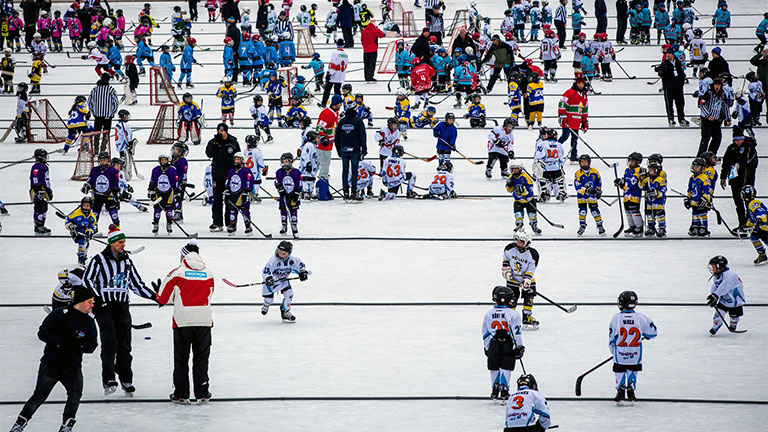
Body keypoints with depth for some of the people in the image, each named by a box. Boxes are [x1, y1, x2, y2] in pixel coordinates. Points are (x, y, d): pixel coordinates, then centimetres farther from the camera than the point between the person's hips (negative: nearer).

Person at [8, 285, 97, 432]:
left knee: (75, 394, -18)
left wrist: (79, 345, -21)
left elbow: (92, 345, 0)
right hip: (50, 364, -3)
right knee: (39, 396, -1)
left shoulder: (89, 322, 2)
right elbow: (42, 333, -10)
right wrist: (60, 341, -24)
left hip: (72, 367, 3)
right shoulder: (58, 315, -9)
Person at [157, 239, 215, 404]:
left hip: (183, 322, -3)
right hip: (204, 322, 3)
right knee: (201, 358, 12)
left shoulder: (177, 272, -5)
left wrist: (161, 286, 21)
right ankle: (202, 394, 13)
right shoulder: (208, 273, 6)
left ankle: (181, 394, 8)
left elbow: (163, 298, 0)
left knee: (181, 359, 7)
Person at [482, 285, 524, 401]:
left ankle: (495, 391, 17)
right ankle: (504, 390, -3)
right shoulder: (513, 314, -8)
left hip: (493, 345, 3)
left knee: (494, 369, 13)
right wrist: (519, 347, -6)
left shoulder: (488, 314, 5)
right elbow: (517, 333, -11)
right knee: (505, 369, 1)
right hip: (508, 345, -3)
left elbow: (485, 334, 11)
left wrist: (486, 347, 20)